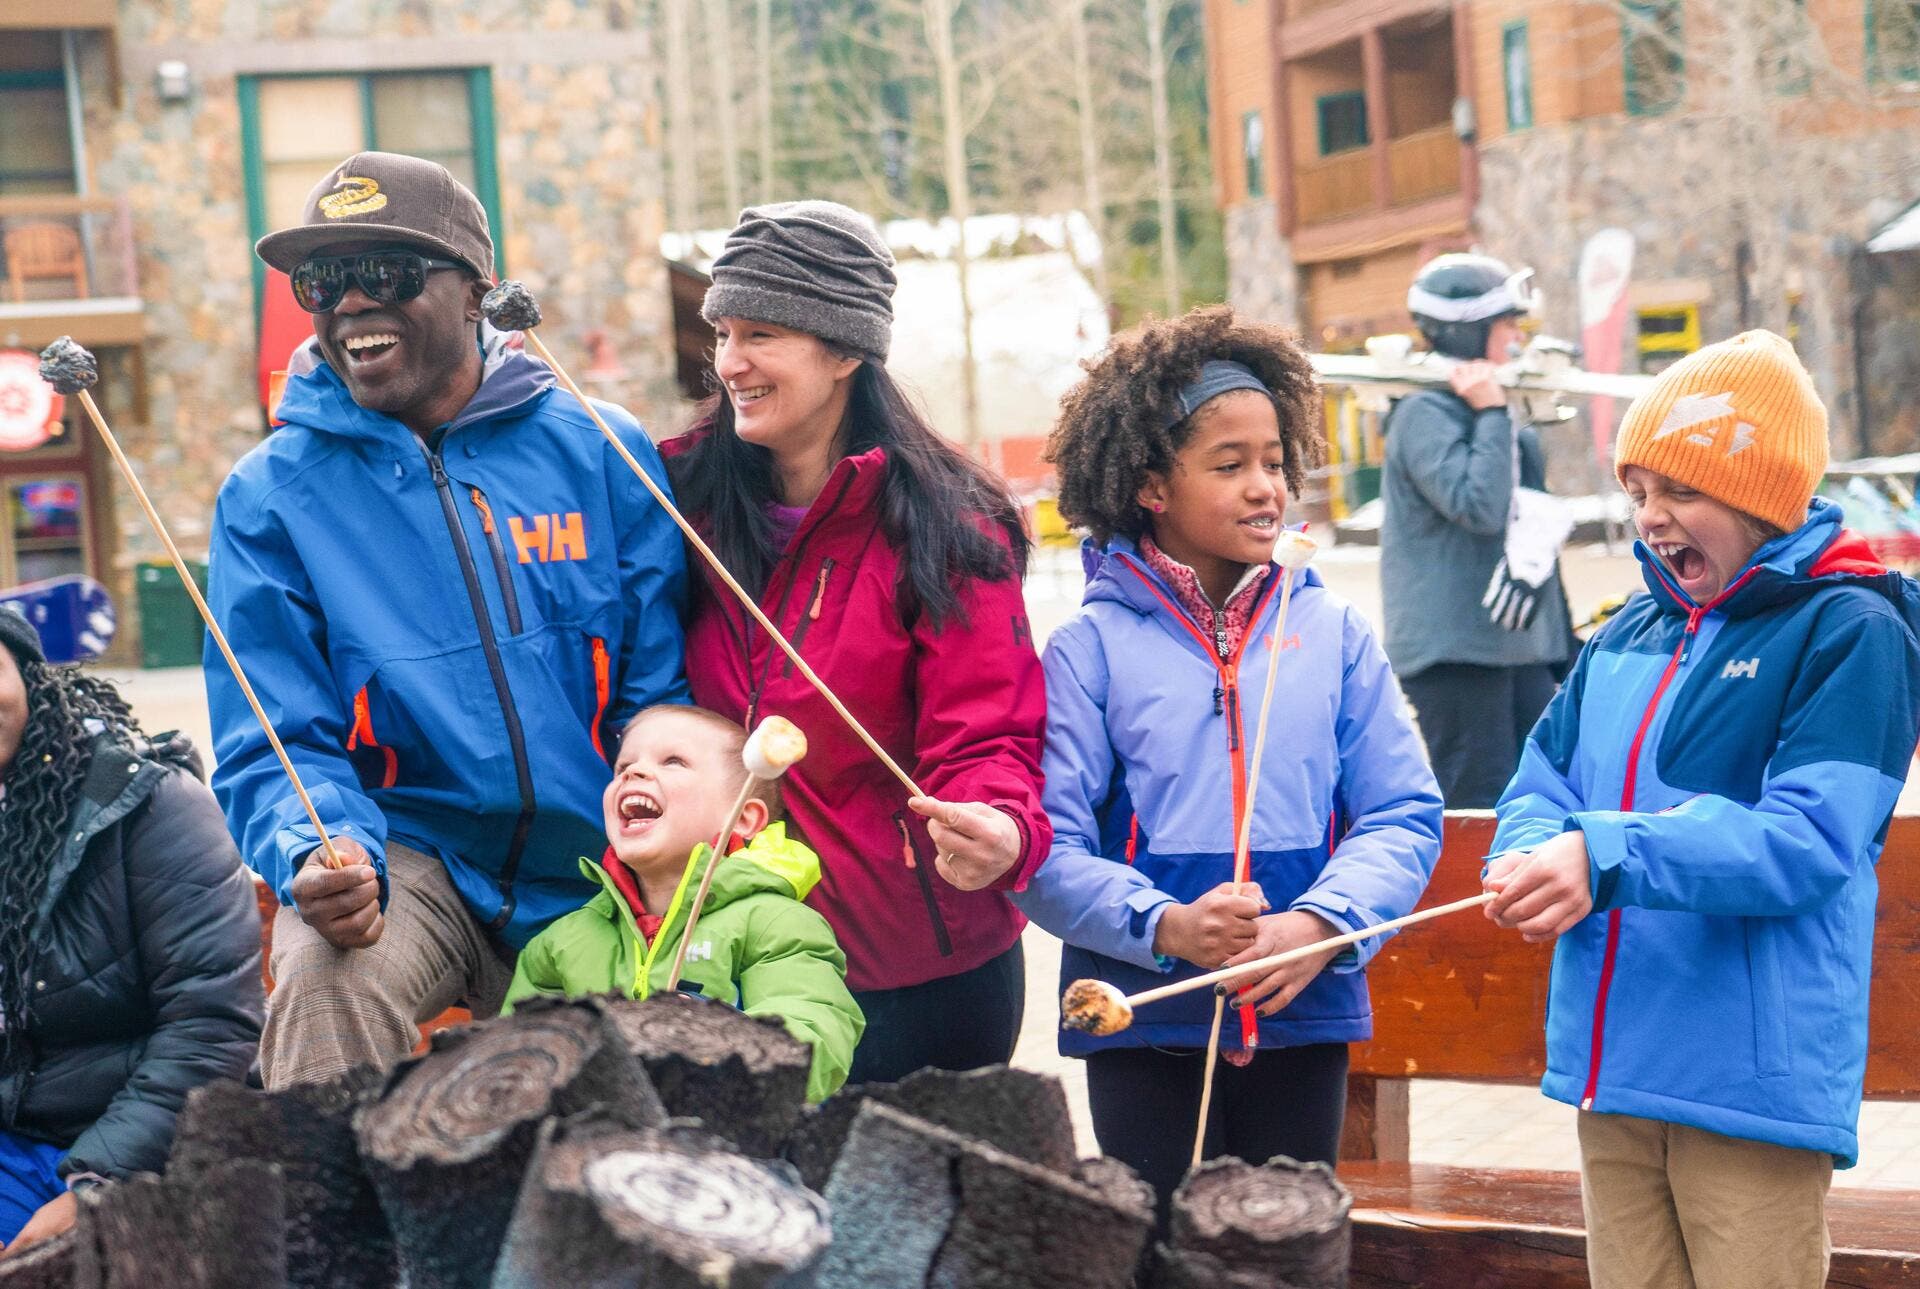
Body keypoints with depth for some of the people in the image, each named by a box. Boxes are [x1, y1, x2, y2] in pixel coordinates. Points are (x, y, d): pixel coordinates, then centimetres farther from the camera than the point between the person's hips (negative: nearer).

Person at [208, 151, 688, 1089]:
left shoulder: (601, 454, 0)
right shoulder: (271, 496, -3)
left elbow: (662, 696, 0)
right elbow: (275, 749, -5)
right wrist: (319, 854, -28)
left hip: (595, 885, 2)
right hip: (404, 854, -2)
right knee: (325, 974, -33)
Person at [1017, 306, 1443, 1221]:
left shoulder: (1333, 633, 4)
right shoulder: (1094, 647, -4)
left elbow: (1403, 816, 1)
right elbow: (1046, 849, -9)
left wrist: (1322, 923, -15)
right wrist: (1164, 926, -23)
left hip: (1305, 1014, 2)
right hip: (1142, 1021, -2)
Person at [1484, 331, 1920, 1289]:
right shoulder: (1633, 634, 13)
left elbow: (1810, 839, -19)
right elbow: (1544, 780, 13)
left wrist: (1608, 858, -28)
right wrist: (1534, 855, -12)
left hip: (1754, 1081, -6)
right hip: (1612, 1067, 6)